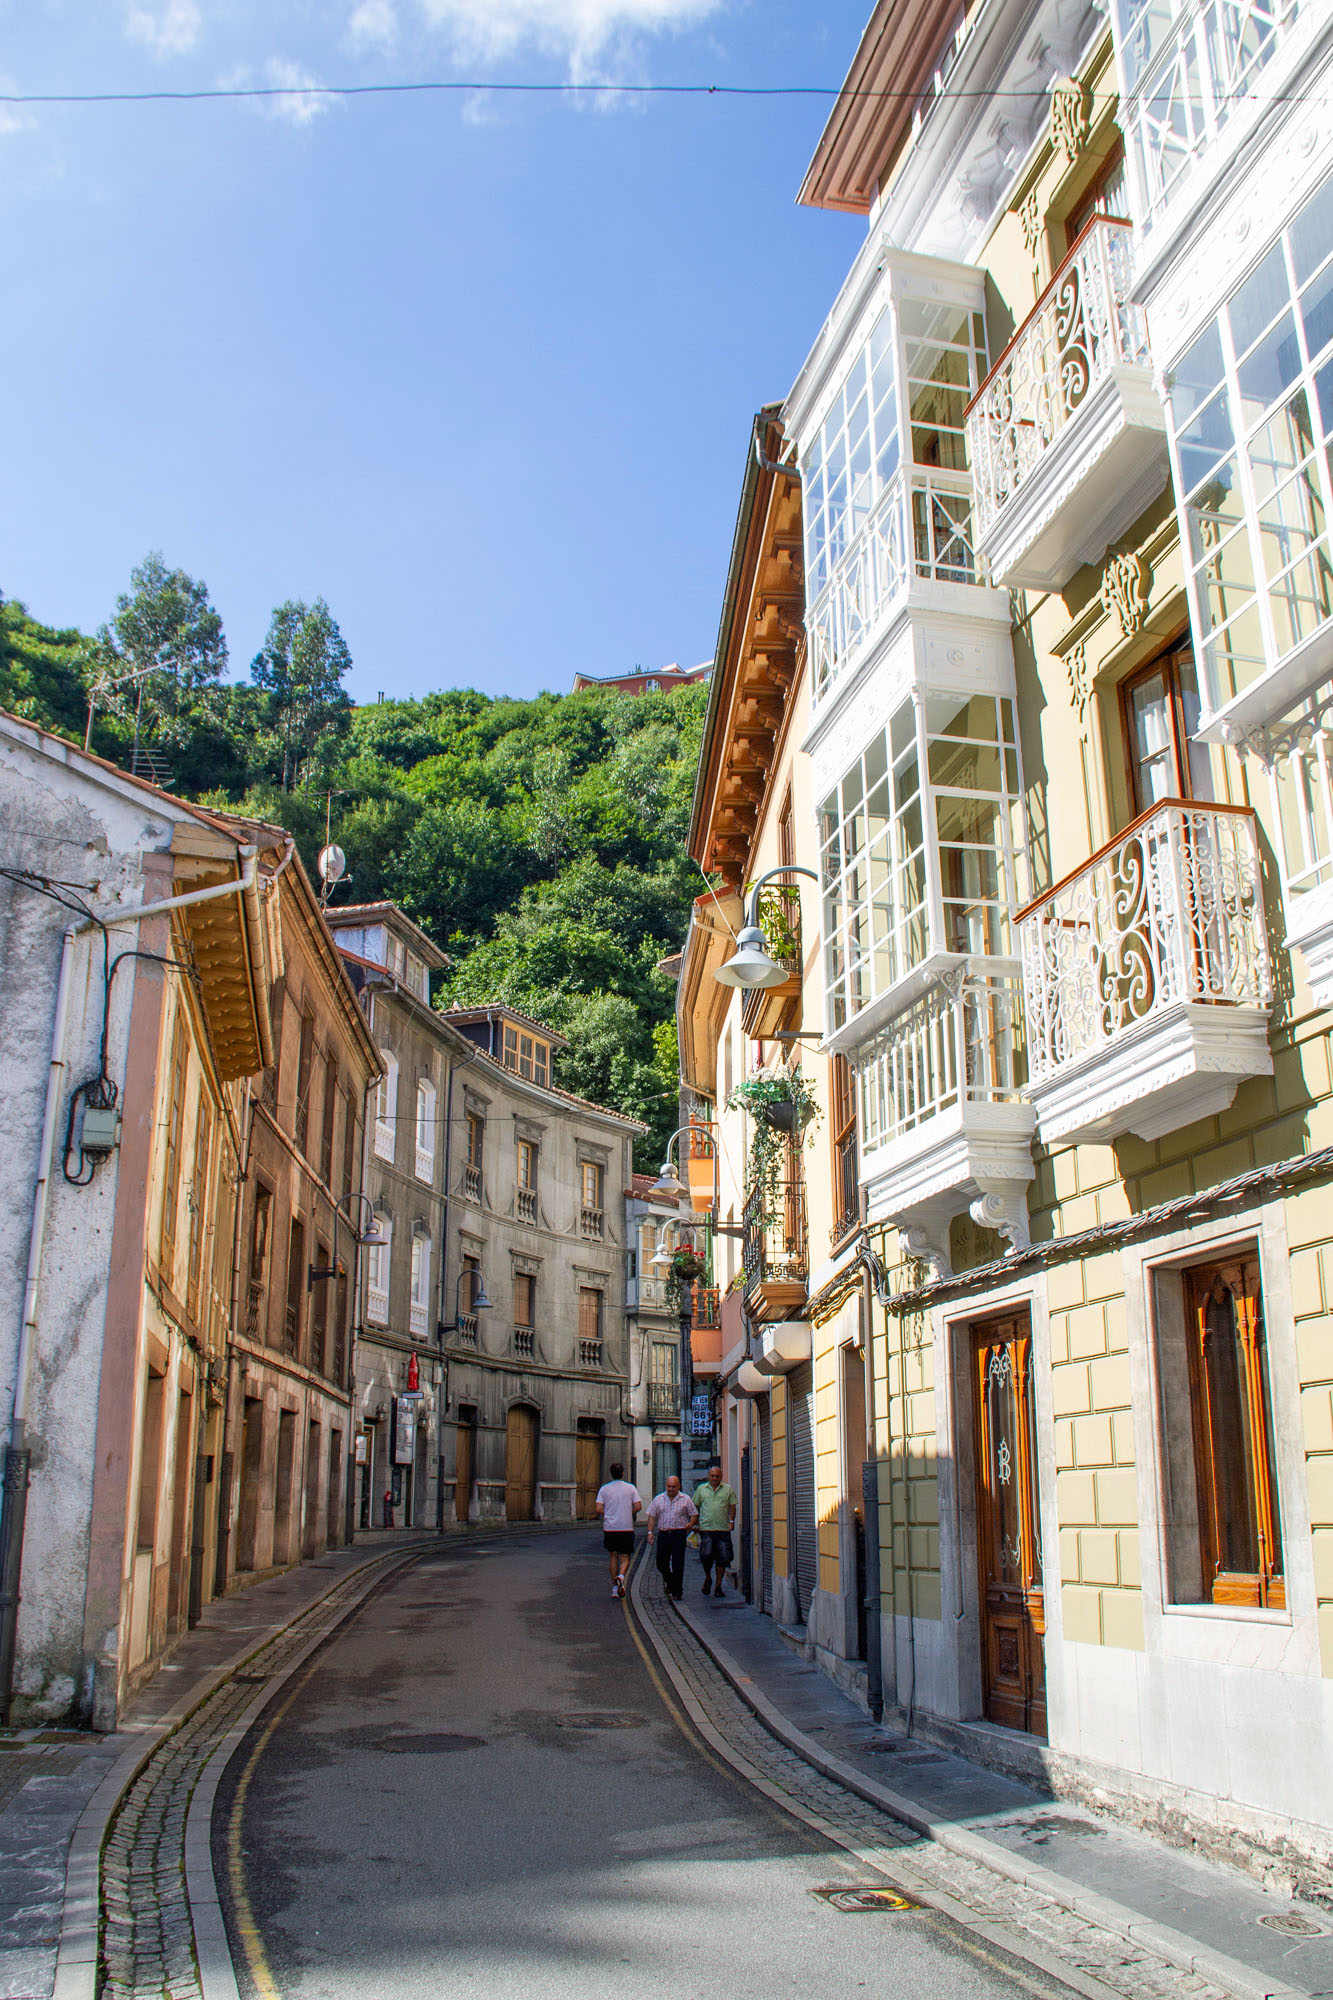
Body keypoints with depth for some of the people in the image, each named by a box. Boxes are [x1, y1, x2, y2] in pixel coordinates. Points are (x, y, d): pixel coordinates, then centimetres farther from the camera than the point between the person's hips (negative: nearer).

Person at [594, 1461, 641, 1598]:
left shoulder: (604, 1489, 1)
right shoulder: (630, 1488, 1)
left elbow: (599, 1510, -6)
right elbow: (638, 1506, -4)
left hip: (610, 1527, 1)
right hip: (626, 1528, -1)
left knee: (613, 1556, 14)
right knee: (625, 1557, 6)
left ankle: (614, 1587, 13)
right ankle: (621, 1576, -24)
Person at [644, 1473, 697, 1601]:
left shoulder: (685, 1499, 5)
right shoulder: (658, 1499, 9)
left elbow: (694, 1514, 8)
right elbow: (652, 1516, 8)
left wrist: (690, 1524, -12)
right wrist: (650, 1532, -2)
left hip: (679, 1534, -3)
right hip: (663, 1535, 3)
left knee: (678, 1564, -5)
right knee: (661, 1563, 7)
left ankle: (677, 1591, 4)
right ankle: (669, 1582, 34)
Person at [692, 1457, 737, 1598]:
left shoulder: (728, 1489, 9)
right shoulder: (701, 1489, 11)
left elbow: (732, 1506, 9)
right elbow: (695, 1507, 15)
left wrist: (731, 1521, -4)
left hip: (723, 1529, 1)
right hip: (706, 1528, -1)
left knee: (722, 1559, 1)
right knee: (706, 1555, -11)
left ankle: (718, 1586, 11)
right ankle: (707, 1578, 16)